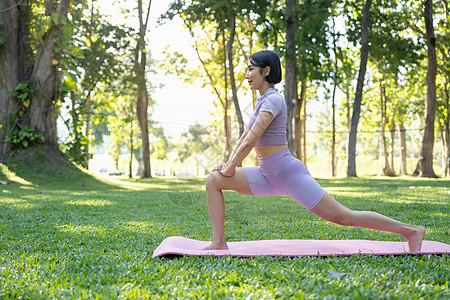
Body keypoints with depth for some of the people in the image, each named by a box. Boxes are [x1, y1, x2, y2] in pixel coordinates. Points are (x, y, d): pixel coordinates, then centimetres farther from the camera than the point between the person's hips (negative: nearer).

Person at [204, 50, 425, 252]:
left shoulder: (273, 100, -14)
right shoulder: (262, 101, 16)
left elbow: (252, 140, -19)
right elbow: (244, 138, 20)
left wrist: (231, 167, -9)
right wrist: (228, 164, 8)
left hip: (288, 173, -9)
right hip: (268, 175, 9)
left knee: (344, 217, -6)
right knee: (214, 180, 1)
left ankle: (410, 231, 6)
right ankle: (219, 243, -1)